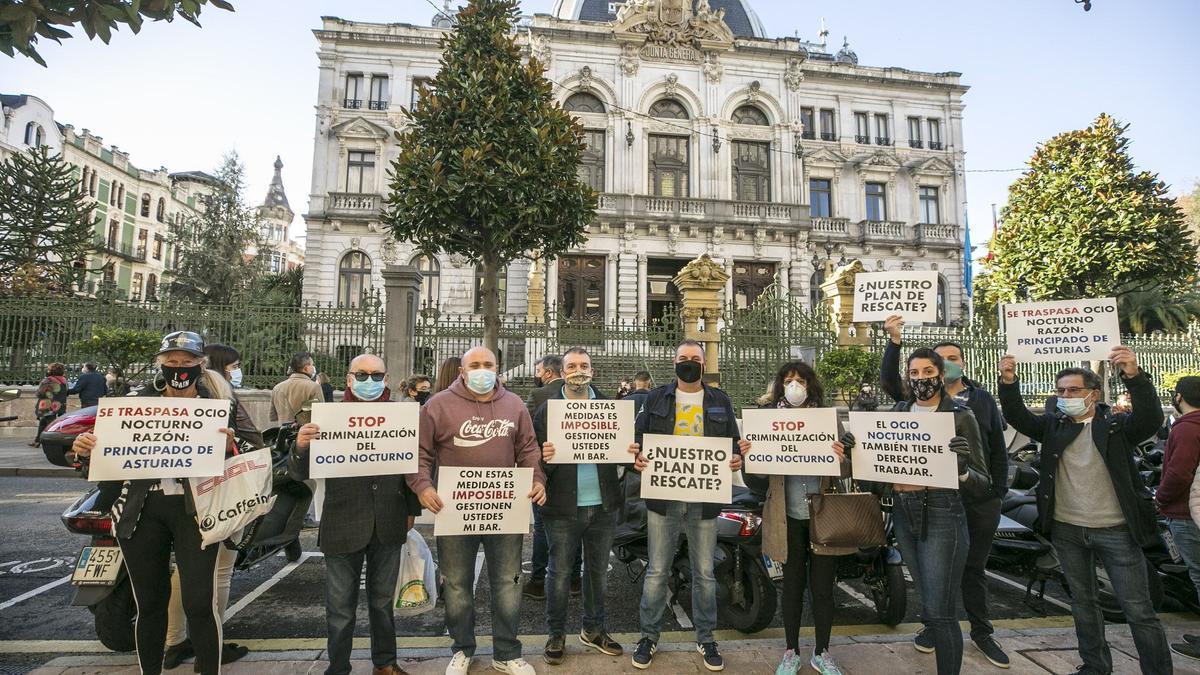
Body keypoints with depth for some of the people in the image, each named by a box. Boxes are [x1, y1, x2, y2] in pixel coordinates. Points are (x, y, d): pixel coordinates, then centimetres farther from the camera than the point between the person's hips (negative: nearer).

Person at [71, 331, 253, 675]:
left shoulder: (218, 402, 1)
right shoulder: (140, 401, 9)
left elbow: (244, 454, -4)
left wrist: (230, 447, -25)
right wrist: (88, 449, -8)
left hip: (195, 508, -3)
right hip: (142, 510, 3)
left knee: (199, 603, -6)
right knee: (150, 602, 12)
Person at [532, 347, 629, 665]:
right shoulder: (547, 408, -2)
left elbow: (622, 445, 9)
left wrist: (632, 453, -13)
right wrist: (543, 457, -28)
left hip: (603, 505, 3)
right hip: (563, 507, -3)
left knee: (598, 570, 17)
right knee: (559, 573, 8)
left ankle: (593, 629, 36)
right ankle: (556, 634, 28)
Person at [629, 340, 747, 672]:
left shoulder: (720, 401, 10)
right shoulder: (657, 398, 7)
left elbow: (733, 441, 10)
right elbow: (639, 435, 4)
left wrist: (736, 459, -11)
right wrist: (637, 456, -16)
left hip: (705, 497, 1)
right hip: (663, 495, -1)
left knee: (704, 573, 12)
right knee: (656, 572, 7)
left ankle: (705, 638, 30)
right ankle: (649, 635, 24)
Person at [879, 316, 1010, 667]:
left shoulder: (983, 398, 6)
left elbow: (998, 449, 9)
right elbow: (889, 382, -19)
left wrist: (999, 491, 3)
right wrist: (894, 342, -30)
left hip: (981, 499, 2)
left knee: (974, 568, 15)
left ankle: (982, 632, 30)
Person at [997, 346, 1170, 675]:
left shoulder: (1117, 425, -3)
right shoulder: (1053, 425, 5)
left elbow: (1151, 419, -21)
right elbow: (1018, 417, -8)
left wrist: (1134, 375, -37)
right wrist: (1008, 383, -26)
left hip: (1116, 529, -3)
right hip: (1067, 529, 4)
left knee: (1139, 611, 2)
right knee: (1082, 602, 16)